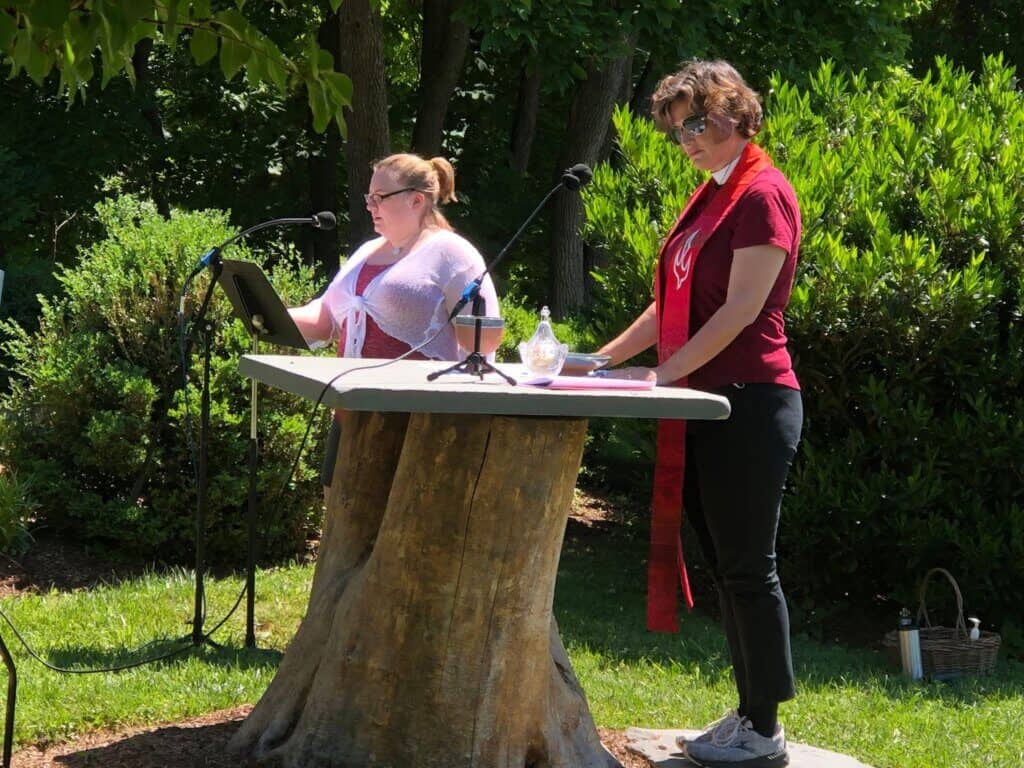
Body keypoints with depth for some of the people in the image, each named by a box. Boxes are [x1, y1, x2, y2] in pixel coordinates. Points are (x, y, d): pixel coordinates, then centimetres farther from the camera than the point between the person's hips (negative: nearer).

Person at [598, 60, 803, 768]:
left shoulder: (762, 195, -12)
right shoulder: (712, 197, 17)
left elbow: (739, 311, -18)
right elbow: (675, 303, 18)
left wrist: (663, 373, -18)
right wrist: (604, 359, 11)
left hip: (750, 403, -9)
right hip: (709, 404, 9)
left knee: (748, 568, -4)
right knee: (727, 566, 12)